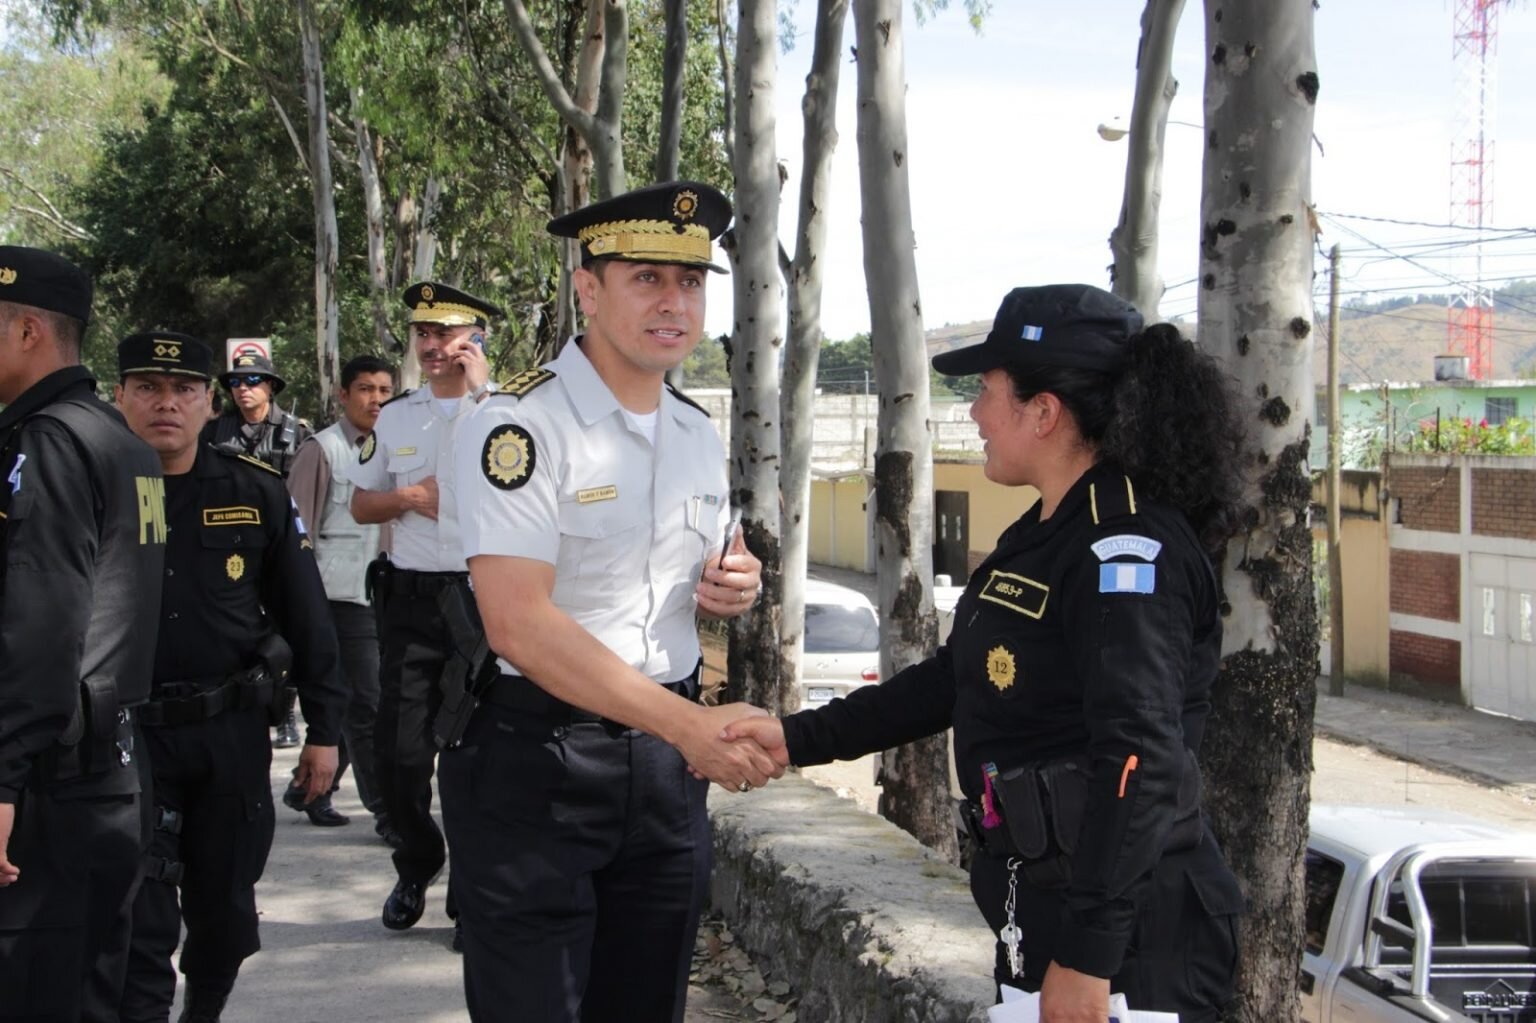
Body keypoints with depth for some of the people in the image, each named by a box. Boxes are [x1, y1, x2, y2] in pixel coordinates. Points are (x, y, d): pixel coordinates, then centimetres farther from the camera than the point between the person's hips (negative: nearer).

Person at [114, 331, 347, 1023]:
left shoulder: (256, 493, 0)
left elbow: (306, 619, 5)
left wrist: (323, 728, 5)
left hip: (233, 735, 2)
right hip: (125, 737, -2)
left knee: (225, 910, 14)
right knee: (140, 925, -4)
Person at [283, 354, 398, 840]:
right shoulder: (322, 450, -5)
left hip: (382, 595, 7)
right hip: (342, 596, -7)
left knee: (348, 706, 13)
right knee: (365, 707, -6)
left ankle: (310, 789, 27)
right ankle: (385, 811, -2)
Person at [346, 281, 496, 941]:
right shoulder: (396, 417, 12)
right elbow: (361, 504, 18)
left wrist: (481, 387, -17)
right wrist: (410, 497, -2)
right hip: (412, 596, 4)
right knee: (398, 752, 5)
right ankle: (417, 865, 30)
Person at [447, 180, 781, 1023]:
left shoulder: (699, 435, 10)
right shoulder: (521, 426, -14)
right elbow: (518, 624, -24)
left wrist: (729, 591, 0)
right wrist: (689, 725, -27)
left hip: (664, 761, 7)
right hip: (535, 761, -6)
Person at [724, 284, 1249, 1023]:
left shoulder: (1127, 553, -18)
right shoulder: (1043, 538, 12)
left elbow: (1140, 760, -25)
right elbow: (954, 680, 21)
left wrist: (1087, 955, -26)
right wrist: (800, 738, 20)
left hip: (1128, 932, -9)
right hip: (1042, 906, 9)